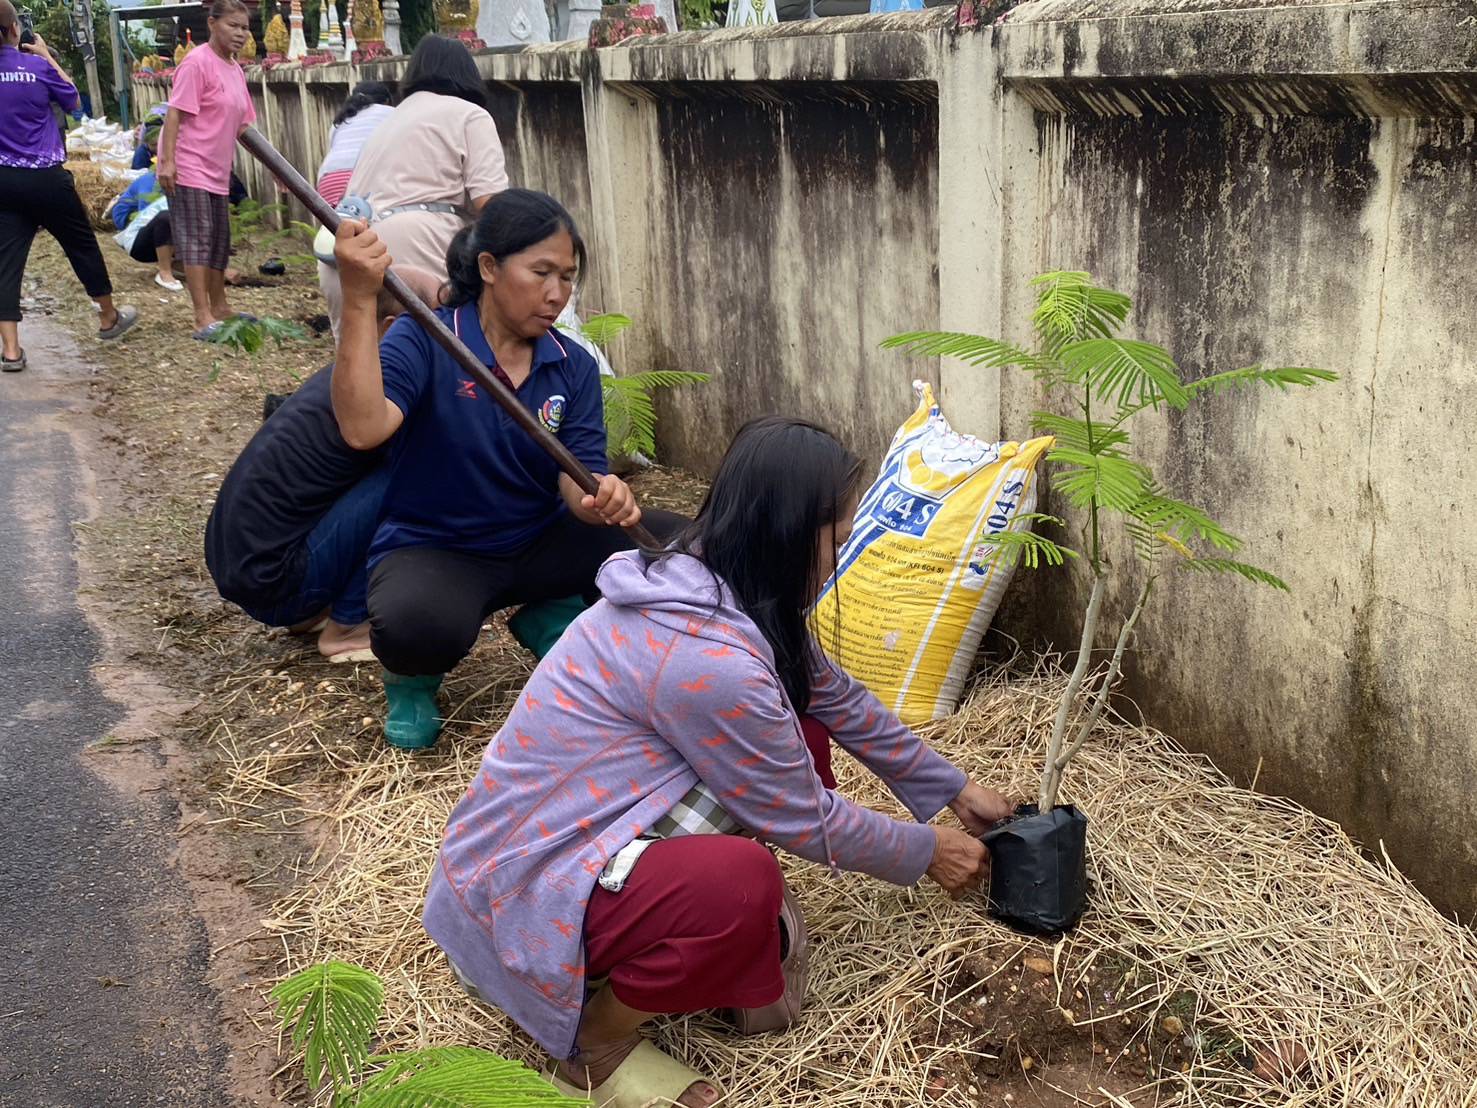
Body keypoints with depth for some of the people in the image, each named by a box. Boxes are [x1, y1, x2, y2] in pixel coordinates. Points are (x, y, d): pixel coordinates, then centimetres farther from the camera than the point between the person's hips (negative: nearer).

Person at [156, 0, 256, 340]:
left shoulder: (235, 70, 13)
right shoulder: (198, 63, -13)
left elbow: (244, 125, 19)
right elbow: (175, 112, -18)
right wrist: (167, 160, -24)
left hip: (216, 171, 9)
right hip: (188, 168, -9)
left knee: (220, 240, 15)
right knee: (197, 238, -11)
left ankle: (219, 308, 29)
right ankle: (203, 318, -13)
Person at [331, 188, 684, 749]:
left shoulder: (574, 368, 0)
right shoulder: (423, 341, -14)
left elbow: (578, 483, -9)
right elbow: (362, 428, -32)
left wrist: (604, 500, -34)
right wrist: (359, 300, -40)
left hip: (540, 543, 5)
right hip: (432, 549, -5)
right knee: (416, 626, -41)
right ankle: (411, 677, 0)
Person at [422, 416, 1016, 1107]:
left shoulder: (706, 584, -2)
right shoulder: (709, 659, -30)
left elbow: (840, 701, 11)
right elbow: (805, 823, -16)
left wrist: (954, 789, 18)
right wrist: (925, 852, 1)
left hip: (577, 830, 10)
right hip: (520, 888, -9)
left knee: (794, 738, 3)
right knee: (744, 885, -34)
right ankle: (594, 1041, -7)